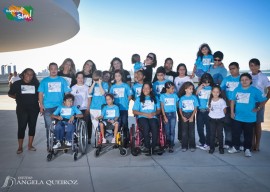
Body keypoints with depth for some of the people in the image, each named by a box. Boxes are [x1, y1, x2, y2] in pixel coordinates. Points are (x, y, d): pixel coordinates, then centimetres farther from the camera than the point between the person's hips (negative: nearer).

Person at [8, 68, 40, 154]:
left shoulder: (36, 84, 6)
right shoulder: (17, 84, 4)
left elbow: (39, 95, 11)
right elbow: (10, 94, 12)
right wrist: (18, 98, 0)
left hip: (34, 109, 2)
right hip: (22, 109, -2)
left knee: (32, 126, 7)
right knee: (21, 127, -2)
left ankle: (30, 145, 19)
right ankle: (20, 147, 8)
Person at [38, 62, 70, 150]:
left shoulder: (62, 80, 7)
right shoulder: (44, 81, 7)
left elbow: (67, 93, 6)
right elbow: (40, 93, 6)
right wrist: (41, 105, -3)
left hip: (60, 107, 0)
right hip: (48, 107, 0)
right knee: (49, 127, 4)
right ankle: (49, 145, 13)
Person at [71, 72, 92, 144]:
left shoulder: (86, 87, 7)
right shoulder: (73, 88, 10)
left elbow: (89, 98, 6)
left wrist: (88, 108, -2)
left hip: (85, 109, -1)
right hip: (76, 109, 1)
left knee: (86, 124, -5)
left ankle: (87, 138, 4)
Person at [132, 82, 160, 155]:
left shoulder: (155, 98, 20)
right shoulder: (139, 99, 15)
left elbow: (159, 110, 15)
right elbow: (134, 111, 5)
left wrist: (154, 113, -8)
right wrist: (145, 114, -7)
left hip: (153, 117, 1)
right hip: (142, 117, -1)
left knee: (154, 126, -33)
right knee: (146, 127, -34)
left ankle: (154, 146, -22)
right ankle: (147, 146, -24)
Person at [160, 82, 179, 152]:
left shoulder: (175, 95, 3)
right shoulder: (163, 96, -2)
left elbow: (177, 104, 11)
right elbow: (162, 107, -4)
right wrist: (164, 117, -8)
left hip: (173, 114, 1)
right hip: (166, 114, -1)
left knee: (172, 130, -3)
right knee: (167, 130, 6)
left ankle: (171, 146, 0)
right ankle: (168, 143, 25)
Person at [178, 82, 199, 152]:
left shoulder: (194, 97, 0)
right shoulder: (182, 98, 2)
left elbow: (195, 108, -2)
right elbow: (180, 109, 4)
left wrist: (192, 117, -10)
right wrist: (183, 117, -8)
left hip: (191, 115, 0)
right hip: (184, 115, 1)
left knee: (192, 131, 3)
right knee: (184, 131, 4)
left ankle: (192, 146, 12)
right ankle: (184, 146, 11)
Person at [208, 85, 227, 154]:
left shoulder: (222, 100, -8)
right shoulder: (210, 100, -2)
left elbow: (224, 111, 0)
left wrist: (220, 115, 5)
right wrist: (212, 114, 2)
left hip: (220, 119, -1)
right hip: (212, 119, 2)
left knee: (220, 134, 6)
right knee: (212, 134, 6)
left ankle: (221, 148, 17)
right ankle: (212, 148, 14)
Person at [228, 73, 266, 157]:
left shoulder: (255, 90, -7)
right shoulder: (237, 89, 2)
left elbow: (263, 100, 0)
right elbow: (233, 100, 9)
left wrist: (258, 108, -5)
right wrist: (232, 112, 5)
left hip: (250, 118, -3)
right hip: (237, 117, 3)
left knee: (248, 134, 8)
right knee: (235, 133, 10)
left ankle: (247, 149, 21)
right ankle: (235, 147, 25)